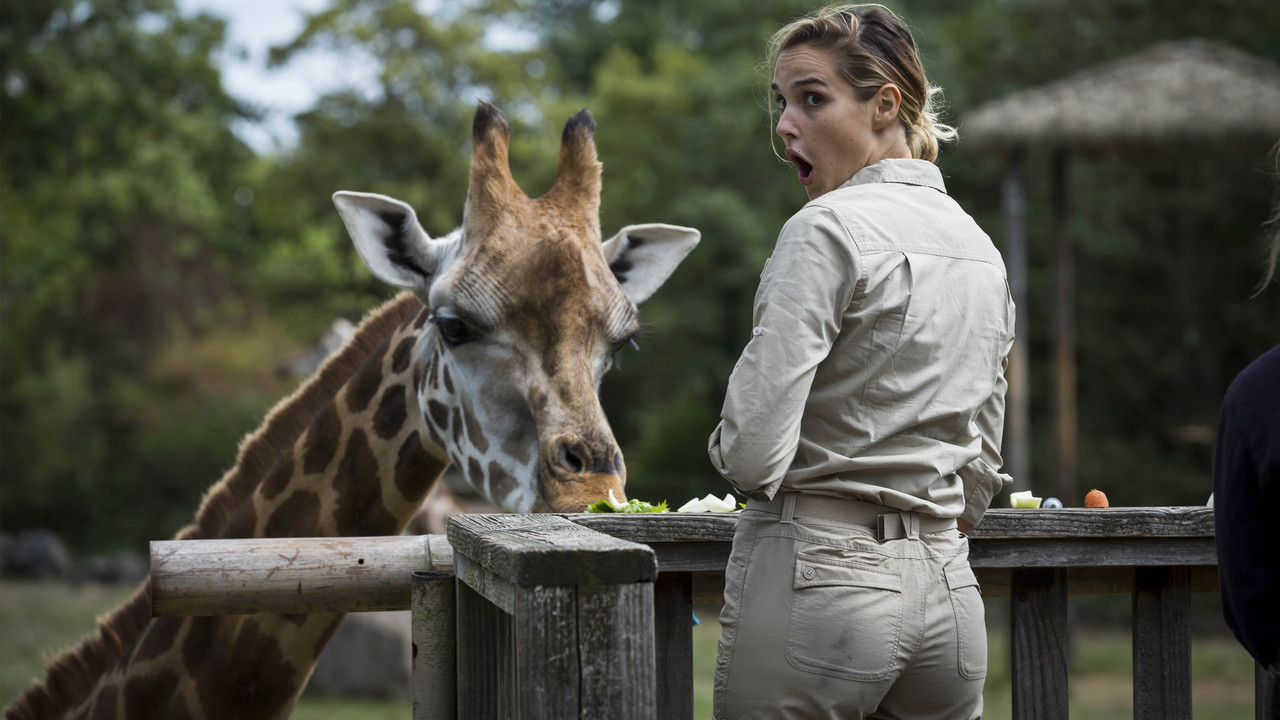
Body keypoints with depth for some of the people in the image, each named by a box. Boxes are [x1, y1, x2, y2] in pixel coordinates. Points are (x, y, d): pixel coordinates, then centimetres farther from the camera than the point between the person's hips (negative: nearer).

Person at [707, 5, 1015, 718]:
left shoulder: (829, 228, -11)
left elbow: (751, 454, -18)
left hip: (820, 581, -7)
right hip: (951, 592, 7)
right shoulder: (981, 246, 13)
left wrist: (728, 446, 3)